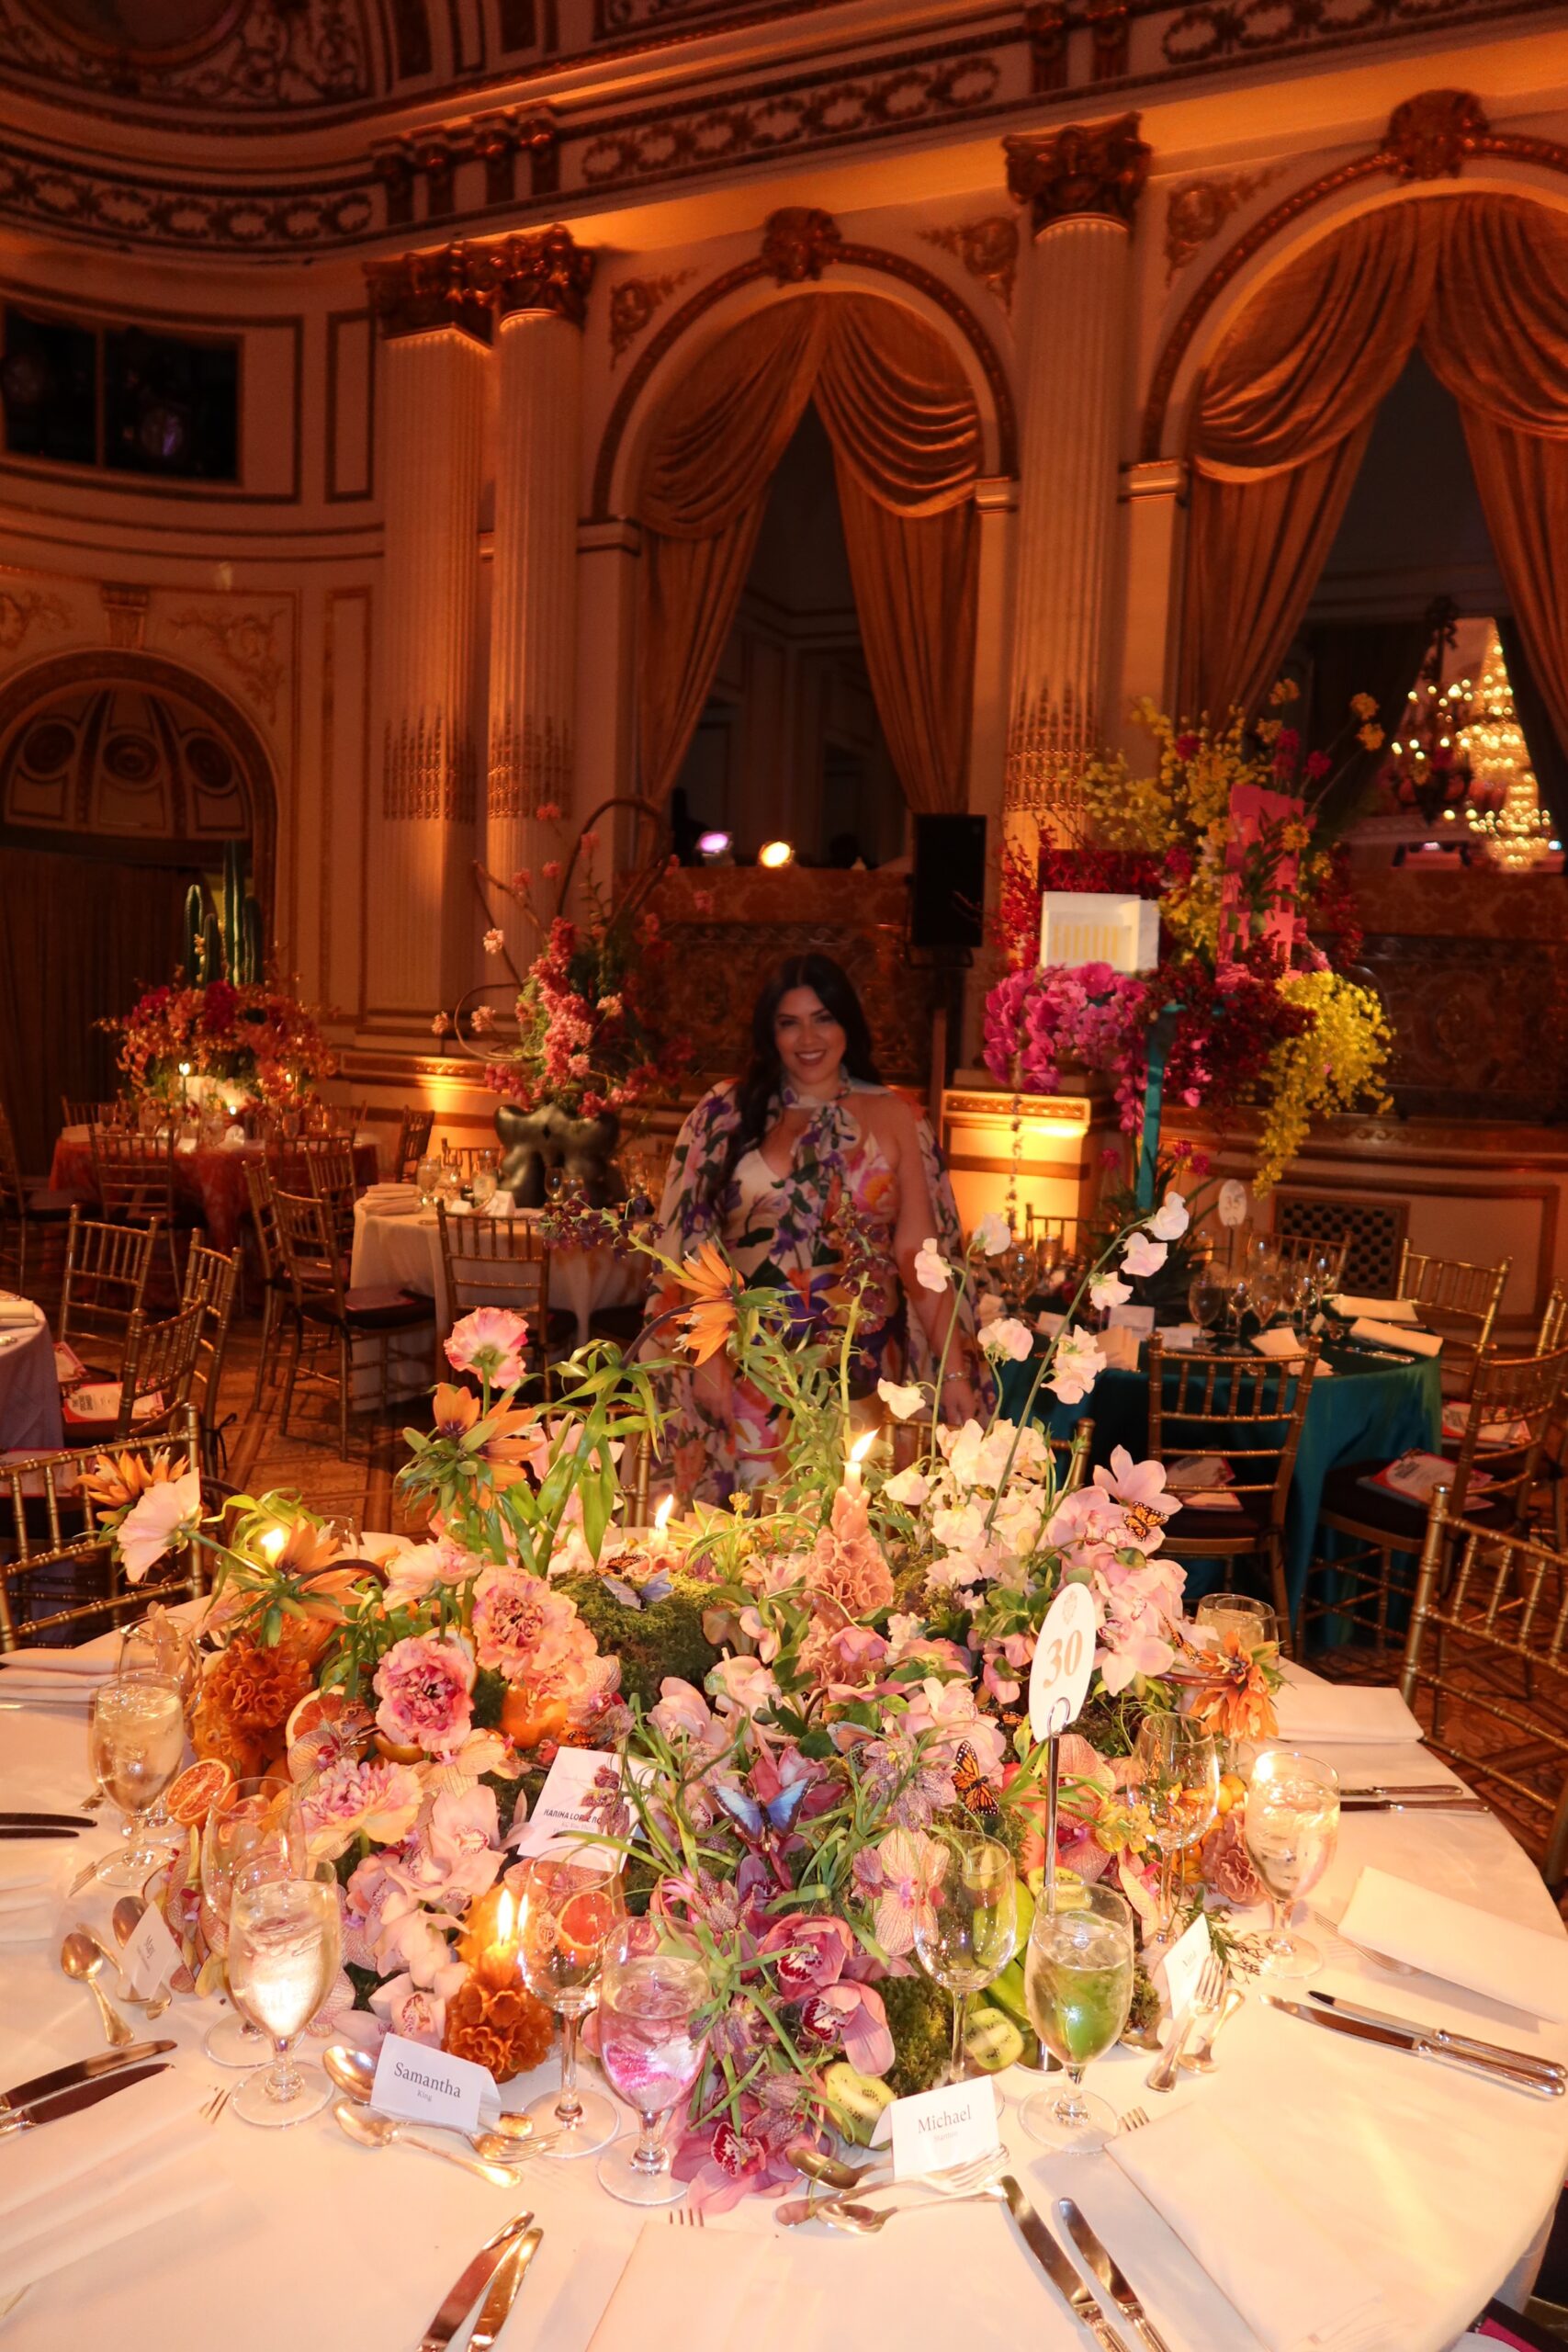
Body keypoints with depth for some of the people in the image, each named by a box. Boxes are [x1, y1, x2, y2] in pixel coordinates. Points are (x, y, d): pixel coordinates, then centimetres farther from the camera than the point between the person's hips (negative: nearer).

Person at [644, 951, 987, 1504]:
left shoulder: (890, 1116, 6)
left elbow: (920, 1250, 2)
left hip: (861, 1372, 1)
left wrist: (954, 1369, -5)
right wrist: (707, 1354, -6)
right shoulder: (725, 1113, 4)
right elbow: (689, 1243, 3)